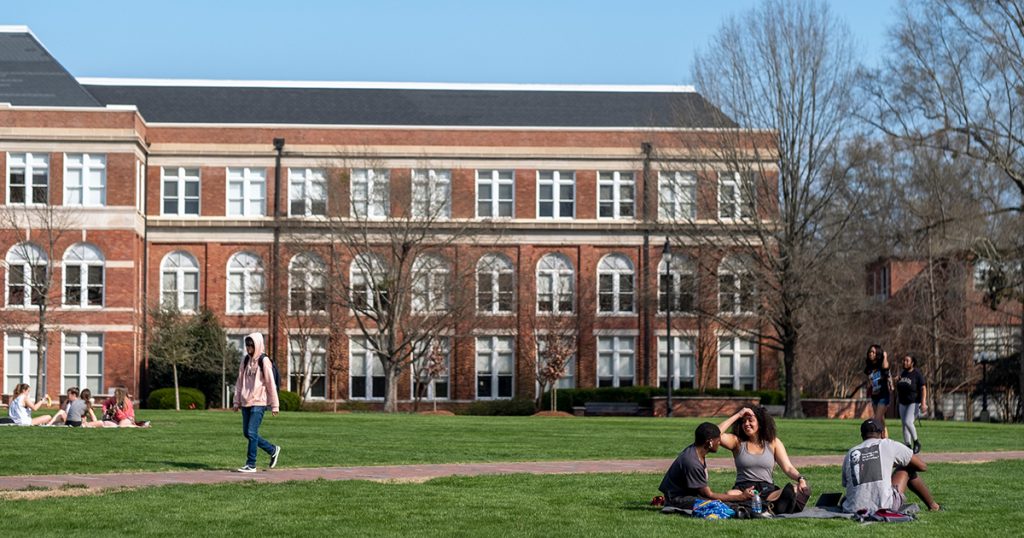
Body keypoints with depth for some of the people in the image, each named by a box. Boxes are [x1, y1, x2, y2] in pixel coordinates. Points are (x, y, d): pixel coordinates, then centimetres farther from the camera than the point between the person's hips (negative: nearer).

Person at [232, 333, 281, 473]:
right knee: (247, 433, 8)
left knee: (252, 433, -10)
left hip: (259, 403, -7)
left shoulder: (264, 361, -7)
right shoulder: (245, 361, 12)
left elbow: (271, 384, -8)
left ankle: (251, 465, -2)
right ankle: (273, 450, 25)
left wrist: (275, 405, -9)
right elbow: (240, 382, 15)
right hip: (246, 402, 7)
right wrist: (236, 401, 10)